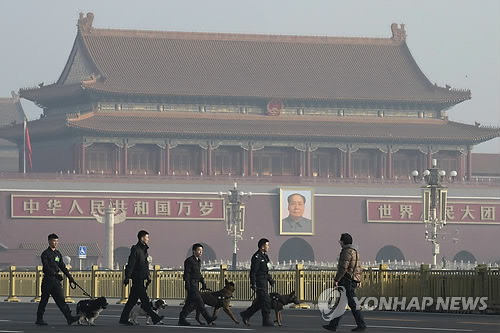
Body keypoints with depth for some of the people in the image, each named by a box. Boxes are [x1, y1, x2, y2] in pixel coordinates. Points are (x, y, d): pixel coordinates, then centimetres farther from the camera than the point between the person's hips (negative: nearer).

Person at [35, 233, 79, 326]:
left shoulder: (58, 254, 17)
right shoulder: (45, 254, -6)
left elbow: (62, 266, 20)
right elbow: (46, 267, -16)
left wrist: (70, 277, 15)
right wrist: (55, 274, -24)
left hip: (56, 280, 6)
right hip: (48, 279, -6)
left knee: (60, 299, 0)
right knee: (44, 300, 0)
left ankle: (69, 318, -8)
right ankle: (39, 319, 7)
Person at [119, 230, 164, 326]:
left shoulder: (144, 250, 18)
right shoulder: (136, 250, -11)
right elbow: (130, 265, -15)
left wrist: (148, 277, 24)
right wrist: (127, 277, -19)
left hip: (142, 279, 10)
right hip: (137, 279, -10)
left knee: (132, 300, 10)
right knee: (144, 300, -7)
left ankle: (123, 319, 13)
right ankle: (155, 318, -9)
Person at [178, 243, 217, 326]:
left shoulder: (198, 261, 18)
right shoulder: (189, 261, -10)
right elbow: (186, 274, -14)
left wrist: (203, 283, 17)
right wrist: (187, 285, -19)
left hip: (196, 284, 10)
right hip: (191, 284, -10)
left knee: (191, 303, 7)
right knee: (199, 302, -12)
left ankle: (182, 319, 12)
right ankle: (208, 318, -18)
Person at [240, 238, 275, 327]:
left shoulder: (264, 256, 16)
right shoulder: (257, 257, -15)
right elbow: (253, 272, -19)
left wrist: (270, 279, 20)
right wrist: (253, 284, -22)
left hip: (264, 281, 10)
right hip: (259, 282, -10)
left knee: (260, 302, 12)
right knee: (266, 301, -8)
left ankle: (246, 314, 22)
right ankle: (266, 320, -4)